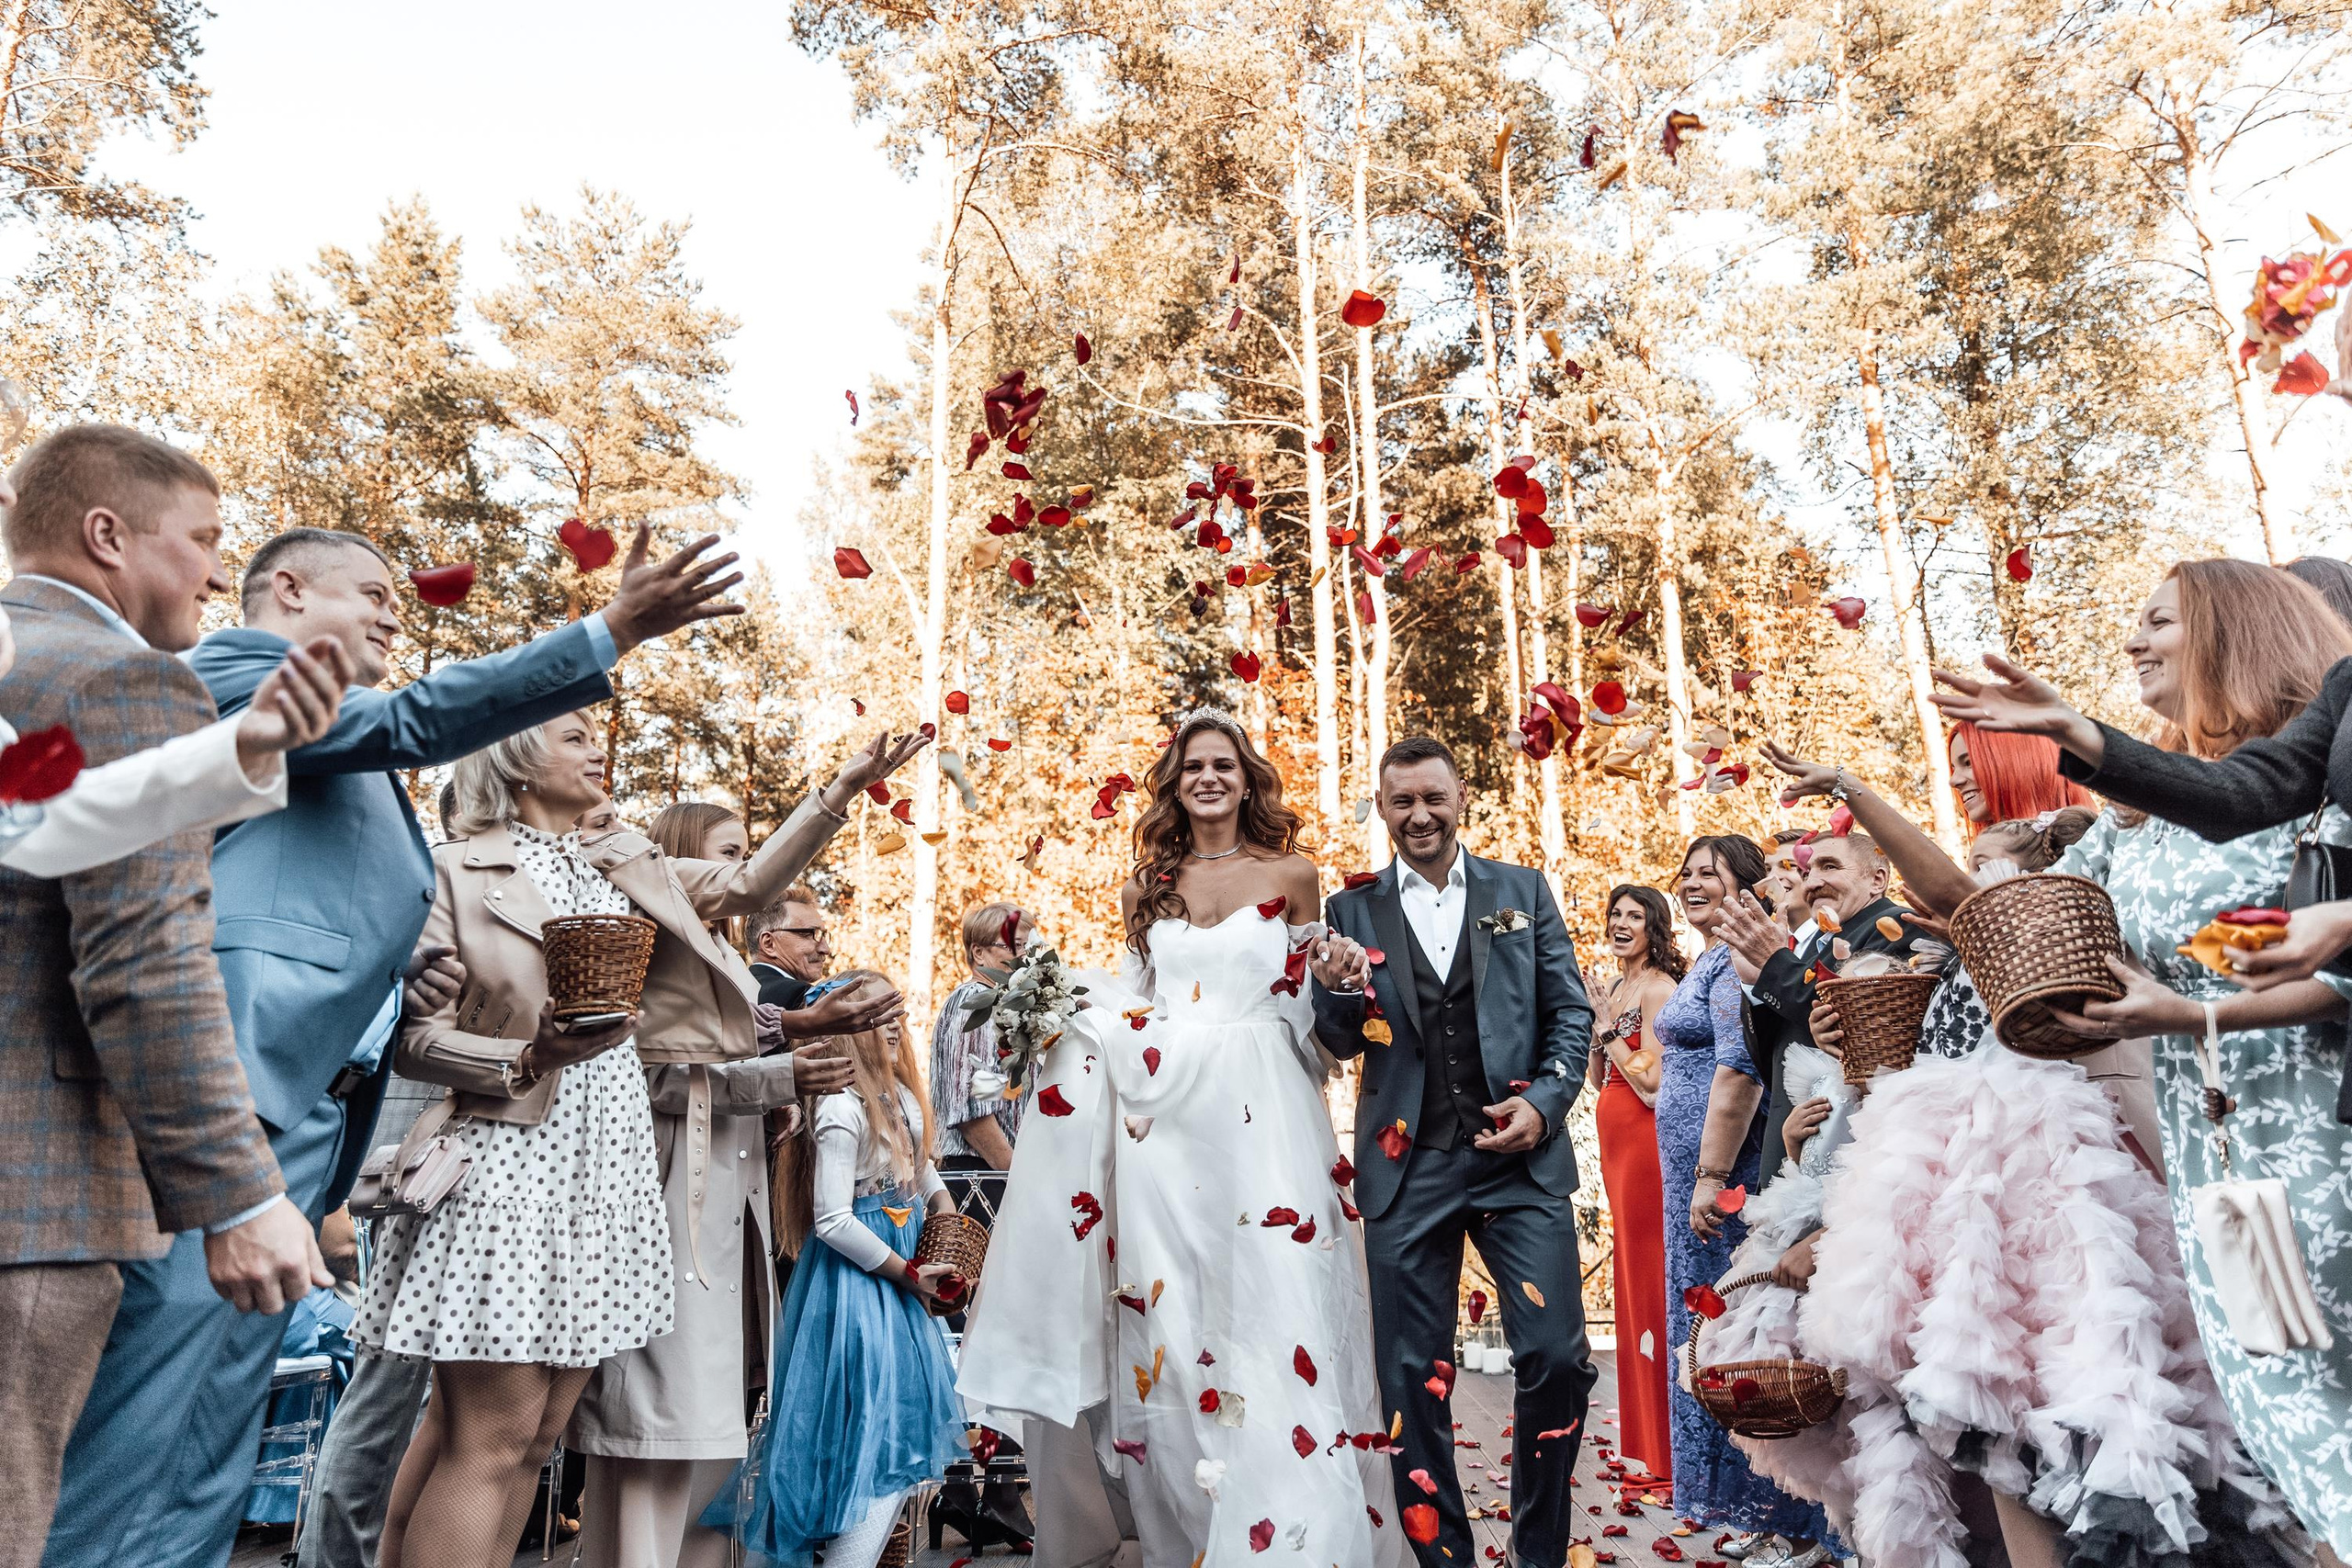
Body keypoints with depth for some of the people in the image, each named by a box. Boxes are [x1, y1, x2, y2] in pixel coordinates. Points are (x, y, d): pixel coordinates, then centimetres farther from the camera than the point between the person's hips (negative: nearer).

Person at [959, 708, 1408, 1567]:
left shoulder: (1291, 875, 5)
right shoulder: (1146, 888, 12)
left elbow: (1306, 996, 14)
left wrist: (1337, 974, -7)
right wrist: (1065, 1007, 2)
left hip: (1262, 1117, -2)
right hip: (1164, 1121, 3)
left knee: (1274, 1322, -4)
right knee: (1168, 1329, 5)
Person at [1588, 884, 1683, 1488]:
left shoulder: (1657, 987, -13)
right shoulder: (1619, 987, 14)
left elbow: (1653, 1086, -19)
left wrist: (1606, 1025, -15)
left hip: (1644, 1143, -9)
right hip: (1617, 1143, 9)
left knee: (1650, 1278, -1)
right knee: (1631, 1274, 15)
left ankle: (1664, 1442, 11)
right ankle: (1643, 1431, 28)